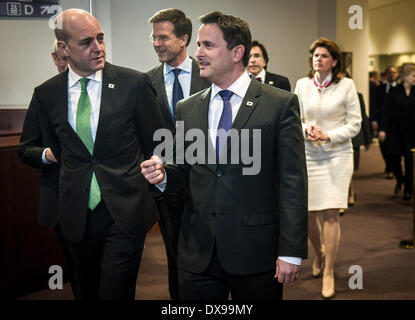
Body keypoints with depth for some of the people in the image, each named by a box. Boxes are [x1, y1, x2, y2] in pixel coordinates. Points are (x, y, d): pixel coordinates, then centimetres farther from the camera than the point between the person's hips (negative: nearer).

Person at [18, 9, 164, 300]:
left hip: (125, 211, -3)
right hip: (77, 214, 3)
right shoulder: (46, 94, 3)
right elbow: (27, 148, 17)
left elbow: (156, 144, 2)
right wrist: (47, 154, -3)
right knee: (88, 292, 19)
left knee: (116, 292, -5)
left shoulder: (134, 83, -5)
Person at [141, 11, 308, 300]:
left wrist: (291, 252, -12)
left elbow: (292, 182, -8)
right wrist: (163, 174, -8)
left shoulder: (281, 104, -5)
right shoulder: (187, 109, 9)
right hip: (197, 253, 4)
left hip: (256, 251, -3)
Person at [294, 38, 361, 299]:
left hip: (337, 154, -3)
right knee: (308, 213, 6)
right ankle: (319, 253, 37)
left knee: (331, 213, -8)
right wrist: (306, 129, -12)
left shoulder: (346, 85, -2)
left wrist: (329, 135, -14)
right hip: (308, 155, 3)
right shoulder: (302, 85, 6)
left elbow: (355, 123, -1)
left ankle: (329, 273, 5)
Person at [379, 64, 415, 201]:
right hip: (396, 131, 0)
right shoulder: (394, 91, 0)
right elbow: (387, 111, -3)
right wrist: (383, 129, -10)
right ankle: (399, 180, 28)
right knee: (394, 158, -3)